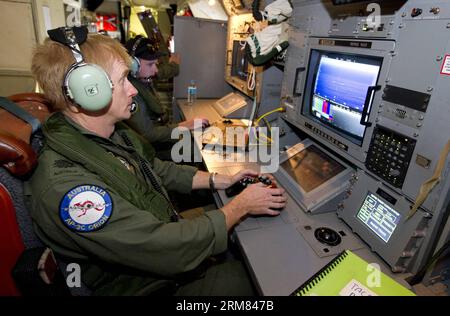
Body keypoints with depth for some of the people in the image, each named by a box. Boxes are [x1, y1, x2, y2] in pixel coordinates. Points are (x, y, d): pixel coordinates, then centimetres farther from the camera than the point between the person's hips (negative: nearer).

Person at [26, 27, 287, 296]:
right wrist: (240, 206, -21)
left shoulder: (115, 133, -4)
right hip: (152, 284, -7)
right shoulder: (65, 184, -32)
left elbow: (160, 170, 9)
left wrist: (220, 180, 0)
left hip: (168, 233, 8)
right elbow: (166, 249, -32)